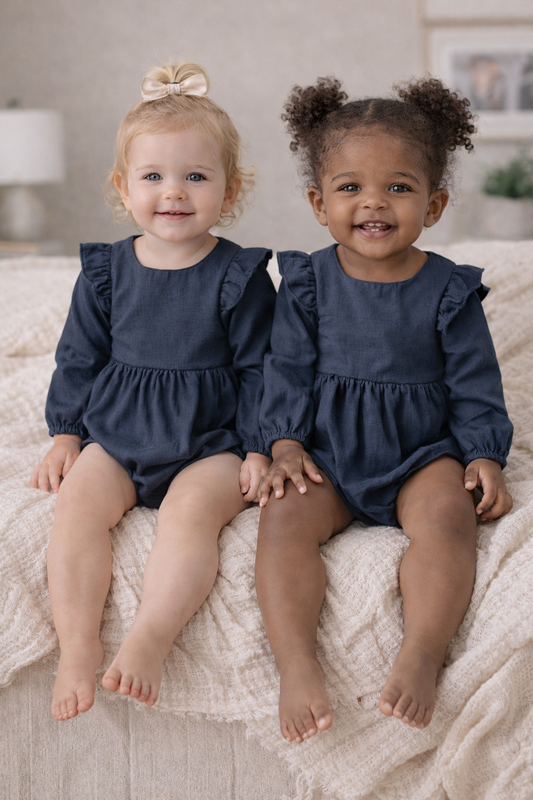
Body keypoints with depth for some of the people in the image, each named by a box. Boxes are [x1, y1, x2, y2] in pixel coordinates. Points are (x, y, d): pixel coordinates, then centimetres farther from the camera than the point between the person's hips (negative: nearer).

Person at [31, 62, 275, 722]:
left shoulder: (240, 277, -3)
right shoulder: (106, 272, 6)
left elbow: (258, 369, 0)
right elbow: (79, 358, 14)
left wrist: (258, 449, -5)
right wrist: (65, 434, 9)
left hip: (210, 443, -3)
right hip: (114, 435, 3)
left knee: (189, 513, -30)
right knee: (77, 501, -21)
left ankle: (148, 641, -34)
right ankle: (77, 647, -23)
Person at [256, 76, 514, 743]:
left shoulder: (449, 291, 0)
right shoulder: (308, 283, 2)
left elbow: (474, 385, 4)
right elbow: (289, 371, 4)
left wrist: (483, 456, -7)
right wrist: (286, 445, -8)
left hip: (422, 451, 0)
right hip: (327, 451, 1)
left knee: (445, 516, -31)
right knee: (283, 518, -26)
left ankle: (420, 656, -34)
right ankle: (296, 664, -33)